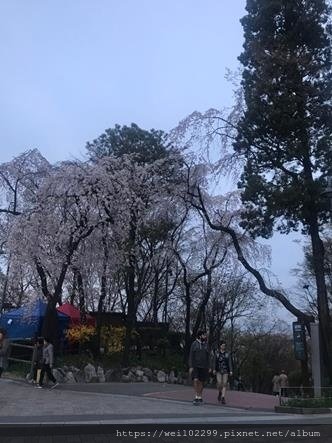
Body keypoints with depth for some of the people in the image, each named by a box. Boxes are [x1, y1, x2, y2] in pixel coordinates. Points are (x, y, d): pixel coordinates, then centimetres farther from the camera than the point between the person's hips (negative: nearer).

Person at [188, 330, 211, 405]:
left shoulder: (206, 345, 5)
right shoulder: (194, 344, -4)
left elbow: (208, 357, 7)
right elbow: (191, 356, -5)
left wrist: (209, 367, 1)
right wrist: (190, 367, -12)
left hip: (204, 366, 3)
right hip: (195, 366, -3)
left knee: (201, 382, 5)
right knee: (195, 380, -17)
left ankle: (200, 397, 17)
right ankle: (196, 397, -8)